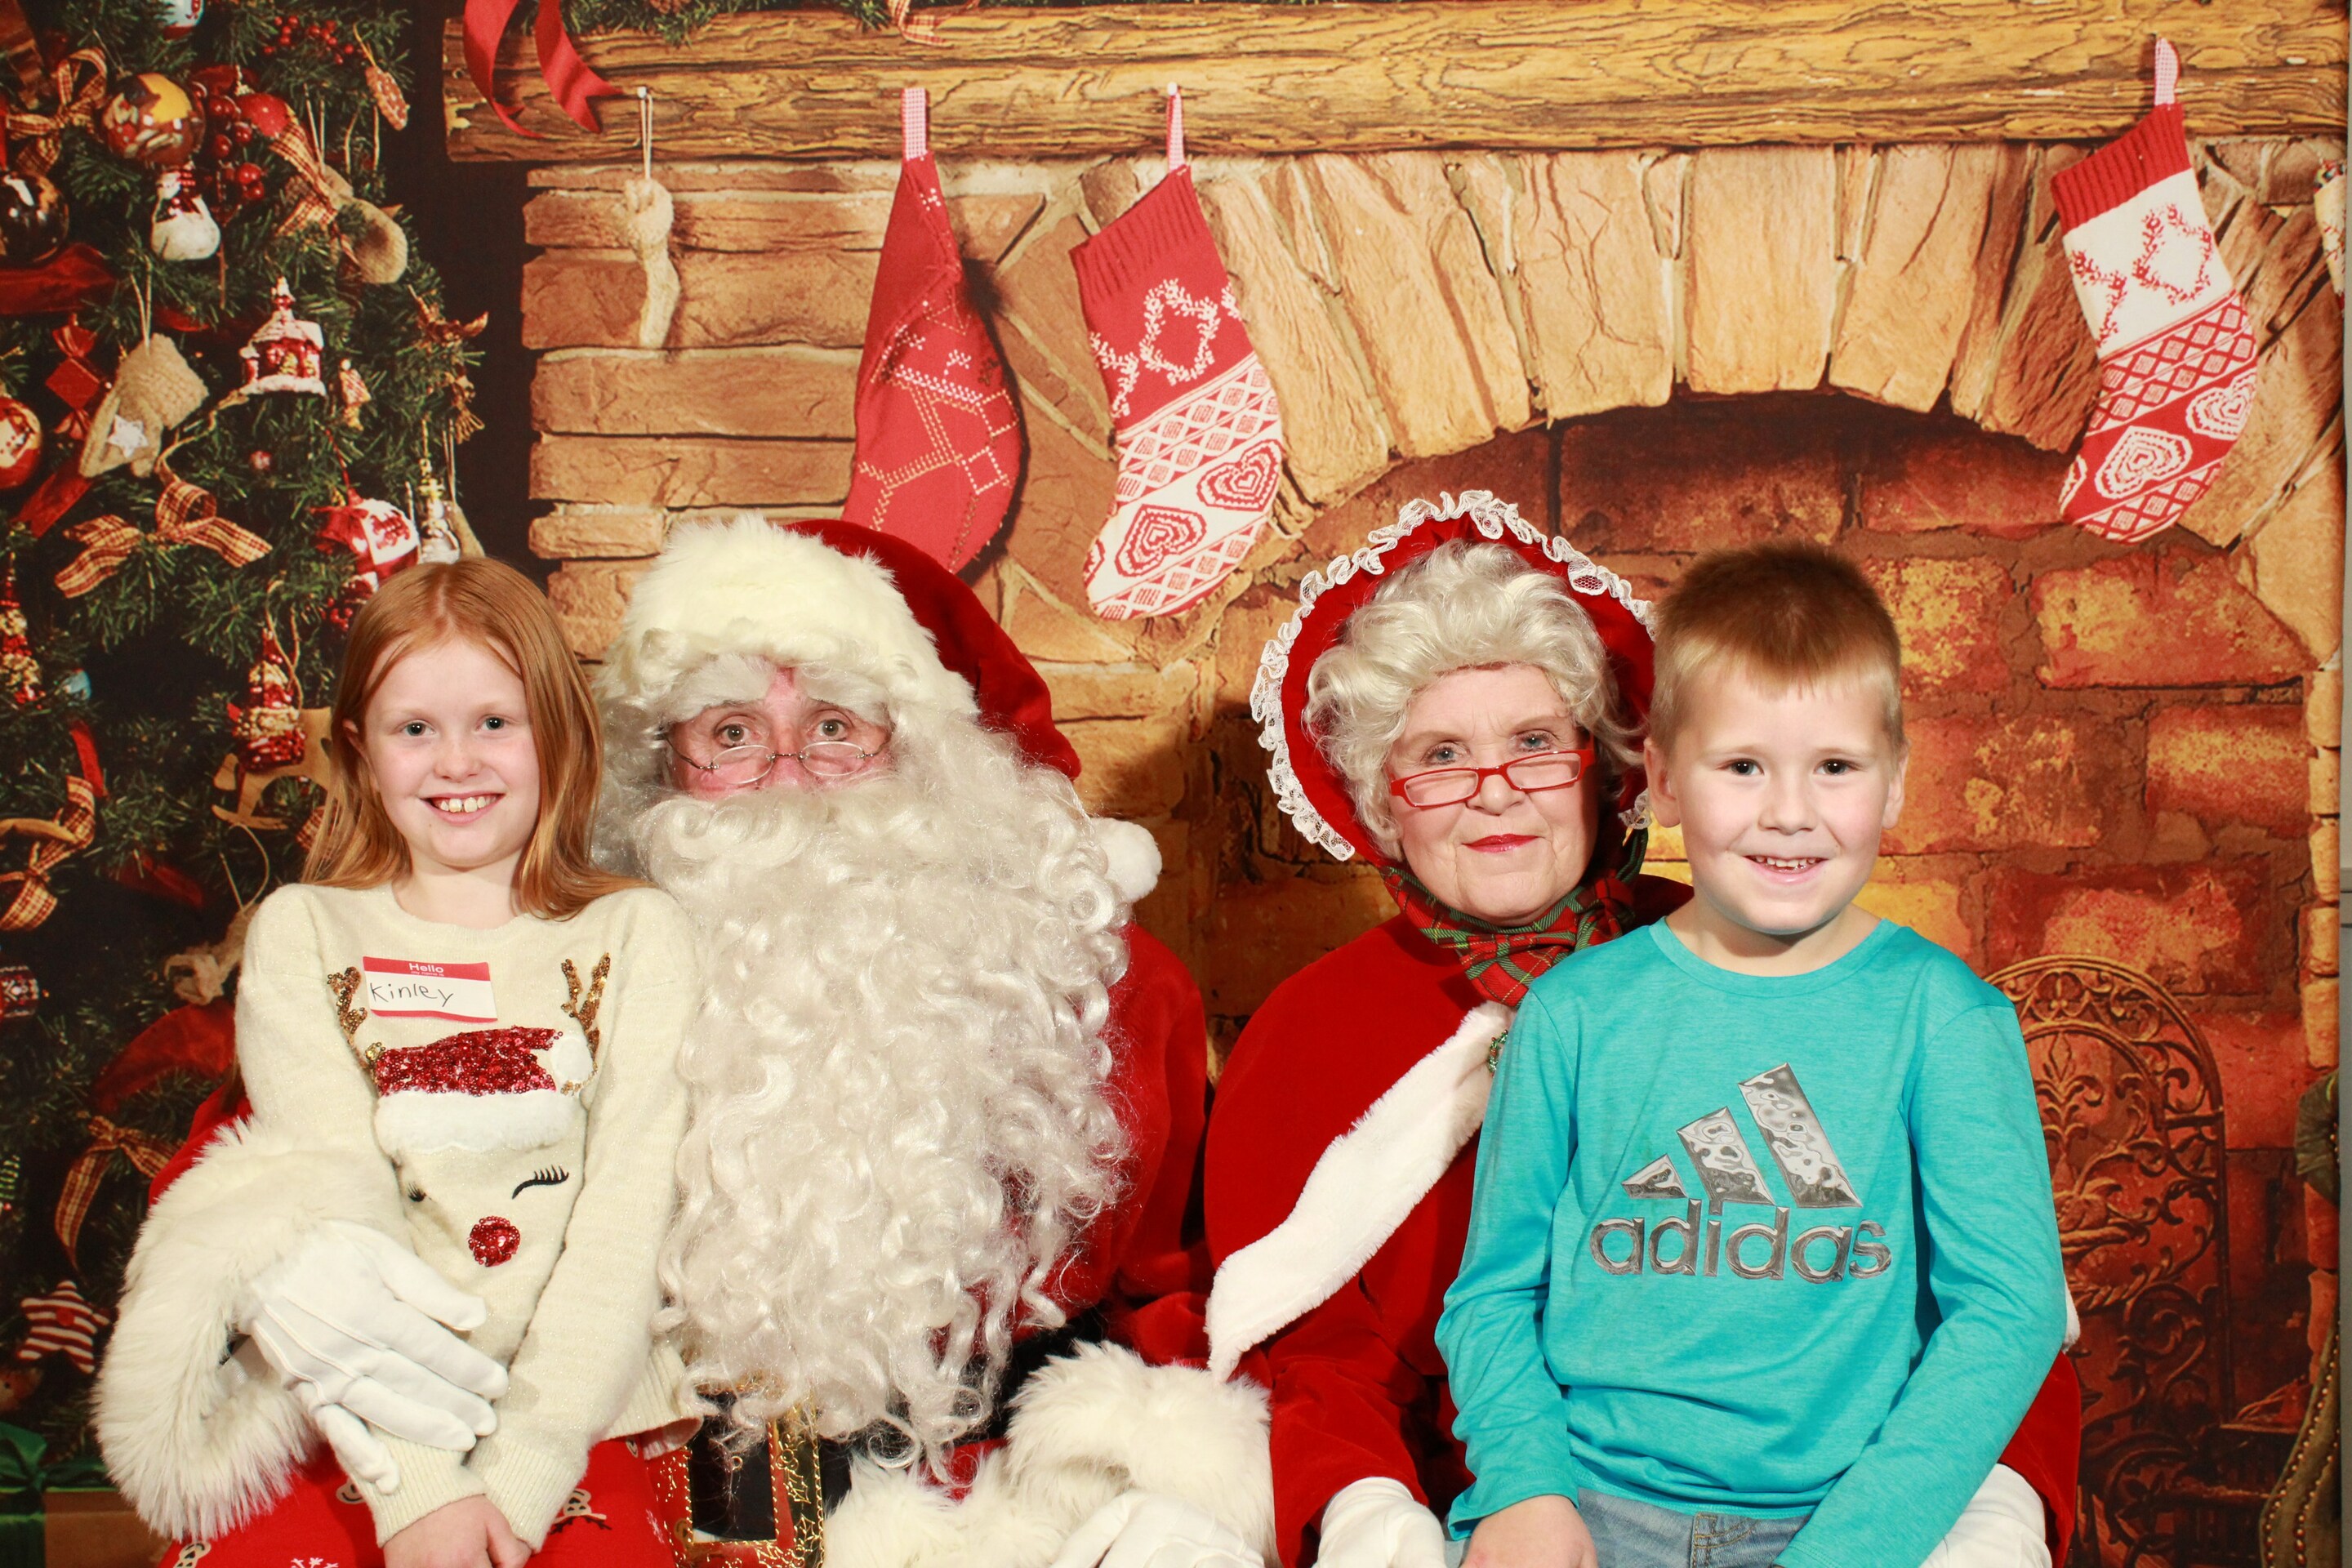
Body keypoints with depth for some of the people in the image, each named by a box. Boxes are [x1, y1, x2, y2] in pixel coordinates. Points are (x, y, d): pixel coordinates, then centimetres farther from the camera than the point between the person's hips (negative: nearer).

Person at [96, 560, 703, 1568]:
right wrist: (417, 1484, -13)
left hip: (569, 1419, -1)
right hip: (340, 1419, 1)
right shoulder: (300, 934, 10)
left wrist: (516, 1478, -12)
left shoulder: (636, 936, 8)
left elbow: (627, 1217, -1)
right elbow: (330, 1192, -1)